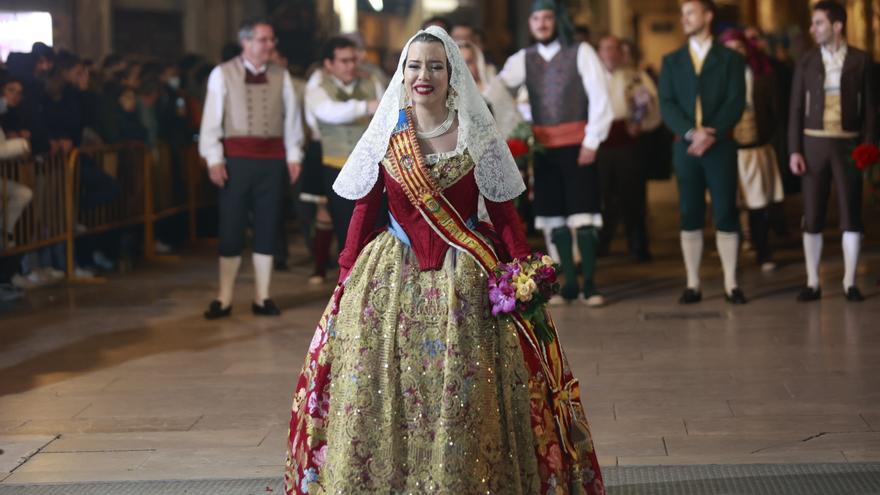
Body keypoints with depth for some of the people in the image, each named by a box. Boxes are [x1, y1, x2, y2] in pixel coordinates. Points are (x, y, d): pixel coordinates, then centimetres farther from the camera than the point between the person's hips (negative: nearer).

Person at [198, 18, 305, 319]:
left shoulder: (281, 76, 7)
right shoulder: (222, 74, -1)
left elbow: (291, 118, 7)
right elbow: (211, 118, -3)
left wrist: (293, 156, 1)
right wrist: (214, 158, -9)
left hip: (272, 157, 3)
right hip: (237, 156, -3)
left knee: (267, 227, 7)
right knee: (231, 227, 1)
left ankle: (262, 298, 15)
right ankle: (224, 300, 8)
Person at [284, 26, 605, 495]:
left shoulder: (477, 136, 0)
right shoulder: (385, 135, 4)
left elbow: (504, 214, 0)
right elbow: (364, 212, 5)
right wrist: (346, 276, 0)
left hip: (464, 278, -1)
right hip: (390, 277, 1)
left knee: (463, 397, -1)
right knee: (383, 391, 1)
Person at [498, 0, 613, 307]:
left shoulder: (581, 53, 0)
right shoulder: (523, 59, 9)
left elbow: (600, 98, -4)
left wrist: (592, 142, -10)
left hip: (577, 144, -4)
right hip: (544, 146, 4)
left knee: (582, 214, -7)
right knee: (554, 216, 6)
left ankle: (589, 284, 0)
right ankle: (569, 283, 13)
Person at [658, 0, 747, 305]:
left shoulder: (730, 59, 6)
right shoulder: (672, 61, 12)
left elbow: (735, 103, -3)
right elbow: (666, 105, 2)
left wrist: (712, 135, -16)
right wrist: (691, 132, -15)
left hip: (721, 147, -2)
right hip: (685, 148, 2)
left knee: (726, 216, -2)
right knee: (690, 218, 2)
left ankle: (731, 285, 2)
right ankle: (692, 285, 6)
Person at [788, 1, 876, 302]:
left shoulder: (860, 60, 0)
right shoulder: (807, 62, 4)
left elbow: (869, 107, 1)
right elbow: (796, 108, 4)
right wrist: (794, 151, -3)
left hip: (848, 145, -1)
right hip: (814, 144, 1)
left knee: (851, 215, 0)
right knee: (812, 217, 1)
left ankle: (849, 283, 8)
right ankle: (812, 283, 8)